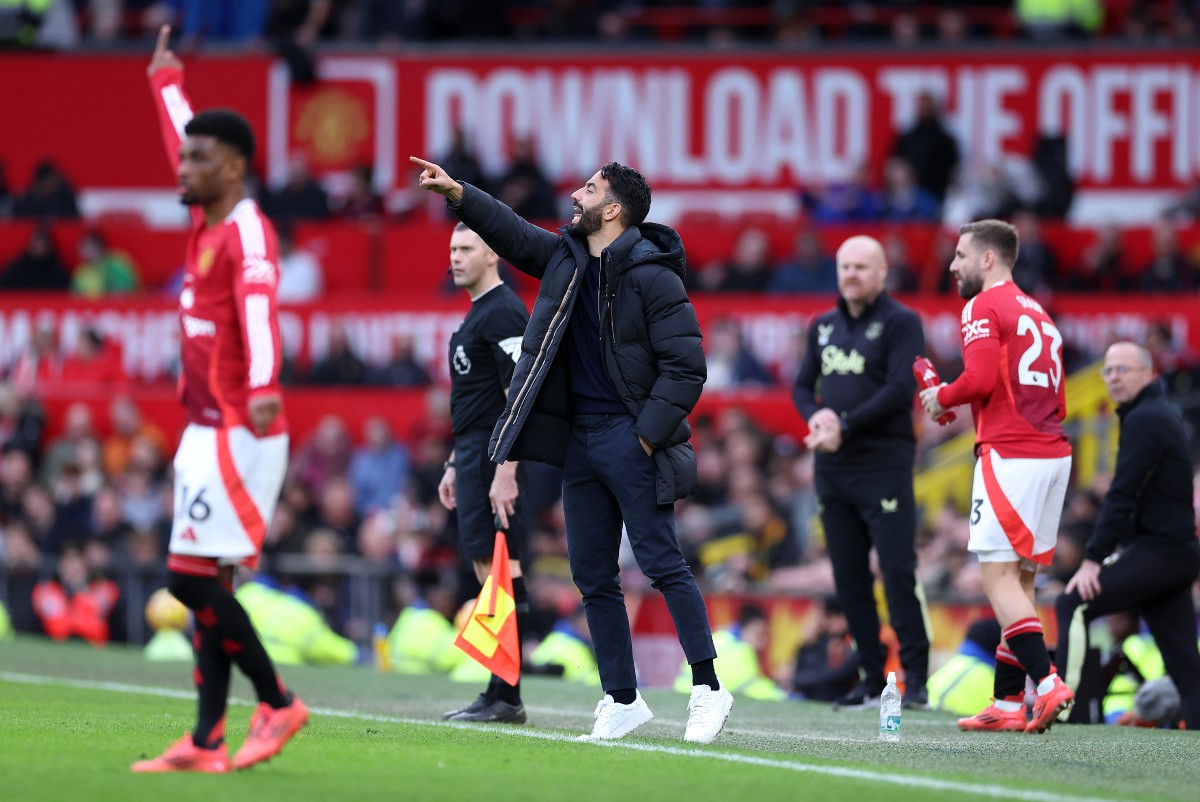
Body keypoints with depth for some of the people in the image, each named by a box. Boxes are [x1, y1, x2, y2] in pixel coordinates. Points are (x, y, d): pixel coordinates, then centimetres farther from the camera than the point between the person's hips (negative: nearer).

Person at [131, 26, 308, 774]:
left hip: (239, 435, -9)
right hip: (206, 432, 9)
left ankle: (277, 702, 0)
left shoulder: (248, 233, -14)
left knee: (195, 578, -12)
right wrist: (166, 82, 49)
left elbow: (259, 308, -32)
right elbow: (185, 139, 33)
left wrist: (262, 388, -48)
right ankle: (208, 742, 5)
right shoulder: (206, 221, 13)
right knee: (205, 585, 6)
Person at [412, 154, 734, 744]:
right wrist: (457, 194, 9)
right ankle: (623, 701, 13)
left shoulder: (652, 275, -12)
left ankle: (707, 689, -5)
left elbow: (686, 367, -14)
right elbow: (513, 234, 22)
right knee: (592, 575, 7)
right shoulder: (568, 259, 11)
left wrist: (647, 437, -17)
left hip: (630, 441, -8)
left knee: (661, 562, -10)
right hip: (577, 441, 8)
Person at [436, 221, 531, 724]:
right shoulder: (477, 314, 19)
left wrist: (505, 474, -24)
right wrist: (455, 465, 25)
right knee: (490, 576, 9)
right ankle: (499, 696, 11)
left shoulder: (502, 313, -13)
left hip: (495, 458, -11)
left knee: (500, 576, -11)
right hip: (474, 455, 11)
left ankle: (505, 698, -12)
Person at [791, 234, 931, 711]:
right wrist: (816, 417, -7)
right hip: (832, 470, 6)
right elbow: (803, 385, 16)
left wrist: (846, 426, -16)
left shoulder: (900, 323, -2)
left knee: (897, 569, -11)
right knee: (848, 576, 6)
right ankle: (872, 678, 12)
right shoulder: (824, 327, 17)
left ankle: (916, 676, -7)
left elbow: (900, 389, -12)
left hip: (884, 466, -6)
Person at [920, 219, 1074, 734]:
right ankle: (1008, 703, 8)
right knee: (1019, 580, 9)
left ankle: (1047, 682, -22)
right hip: (1054, 453, 9)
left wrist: (941, 397, 2)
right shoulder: (1038, 315, 22)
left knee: (999, 576, -9)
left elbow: (980, 379, -18)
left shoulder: (985, 307, -4)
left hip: (1010, 454, -9)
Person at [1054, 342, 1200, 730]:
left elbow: (1122, 496, -18)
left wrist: (1093, 559, -19)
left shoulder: (1144, 420, -11)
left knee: (1073, 606, -12)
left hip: (1159, 551, -10)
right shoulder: (1164, 414, 19)